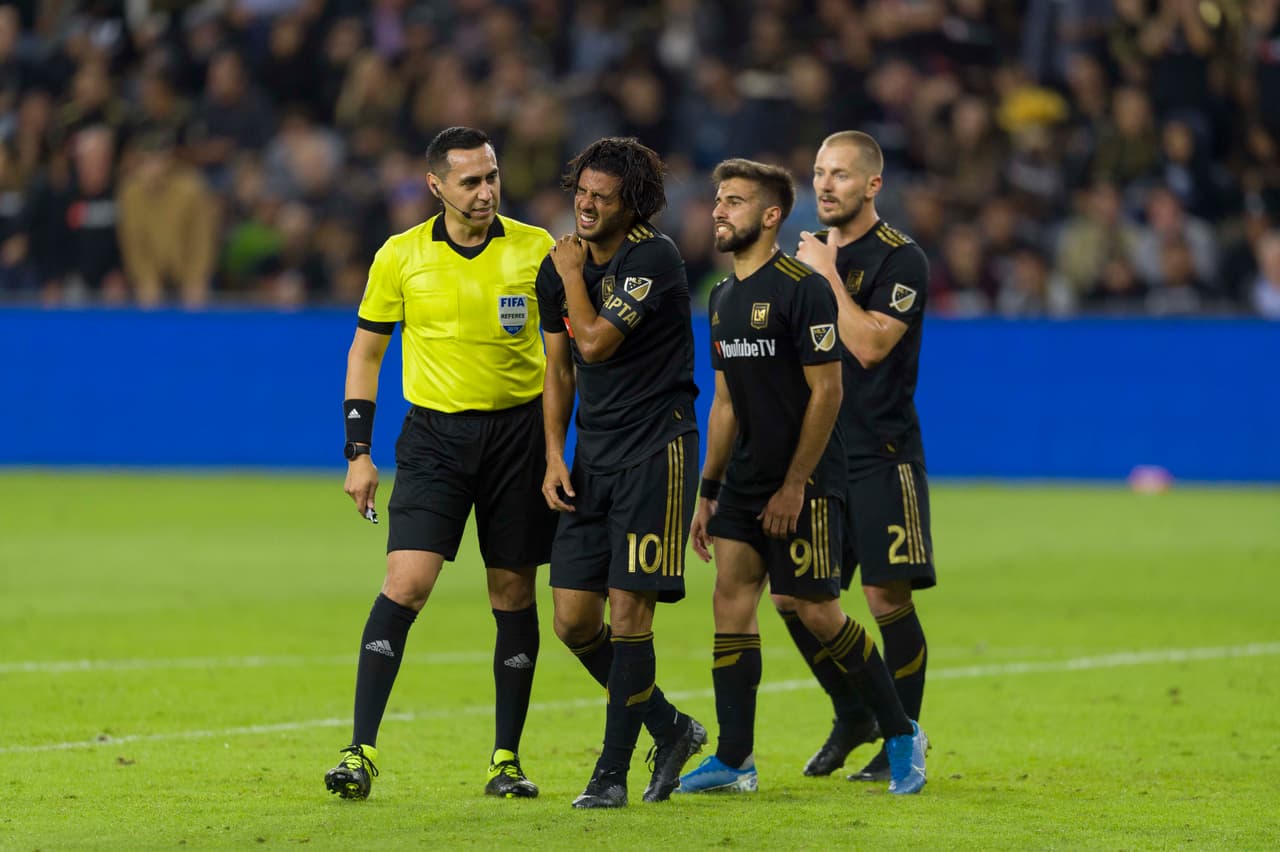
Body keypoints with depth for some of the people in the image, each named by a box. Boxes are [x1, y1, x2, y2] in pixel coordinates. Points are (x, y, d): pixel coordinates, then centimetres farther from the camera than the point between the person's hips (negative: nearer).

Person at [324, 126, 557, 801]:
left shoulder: (536, 249, 0)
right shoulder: (401, 257, 0)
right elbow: (365, 351, 9)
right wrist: (357, 452, 3)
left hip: (518, 429, 1)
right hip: (434, 434, -1)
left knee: (513, 594, 4)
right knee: (406, 582, -14)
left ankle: (507, 759, 15)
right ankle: (362, 752, -14)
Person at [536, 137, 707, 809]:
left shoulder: (654, 258, -13)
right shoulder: (558, 267, 9)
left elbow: (596, 342, -20)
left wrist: (571, 273, -7)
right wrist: (555, 457, 7)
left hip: (656, 450, -7)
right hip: (592, 457, 7)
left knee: (628, 613, -9)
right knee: (573, 619, 3)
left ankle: (612, 771, -1)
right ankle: (671, 730, 21)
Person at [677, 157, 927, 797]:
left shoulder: (802, 288, -13)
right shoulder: (723, 297, 12)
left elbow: (826, 392, -15)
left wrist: (794, 487, -16)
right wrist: (708, 492, 15)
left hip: (805, 482, -7)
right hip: (745, 480, 7)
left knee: (816, 612, -5)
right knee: (731, 600, -1)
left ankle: (901, 735, 11)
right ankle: (734, 759, 1)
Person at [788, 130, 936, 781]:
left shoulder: (900, 260, -8)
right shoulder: (811, 254, 14)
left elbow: (869, 345, -21)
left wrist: (828, 274, -14)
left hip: (880, 455, -7)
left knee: (888, 598, -7)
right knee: (792, 596, 3)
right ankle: (852, 716, 22)